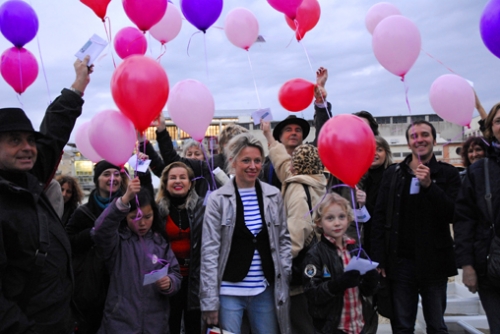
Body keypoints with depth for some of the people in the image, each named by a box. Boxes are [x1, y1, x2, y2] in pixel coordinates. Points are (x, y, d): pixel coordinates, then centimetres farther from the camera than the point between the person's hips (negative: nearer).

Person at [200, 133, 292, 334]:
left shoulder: (273, 196, 4)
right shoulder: (218, 199, -6)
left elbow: (284, 240, 12)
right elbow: (209, 251, -7)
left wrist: (284, 275, 2)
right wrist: (210, 300, -10)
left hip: (265, 291, 3)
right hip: (229, 292, -3)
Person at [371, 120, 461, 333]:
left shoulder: (448, 174, 2)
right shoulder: (393, 173, 6)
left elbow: (453, 215, -7)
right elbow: (379, 219, 5)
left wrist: (429, 185, -18)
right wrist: (378, 260, -1)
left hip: (434, 262, -1)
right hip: (400, 262, 1)